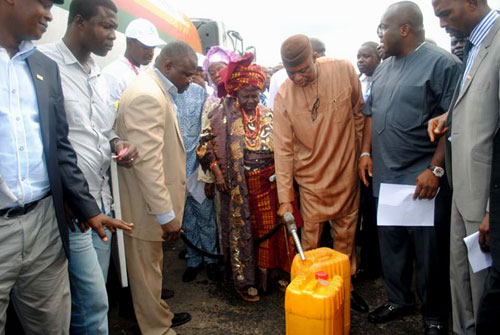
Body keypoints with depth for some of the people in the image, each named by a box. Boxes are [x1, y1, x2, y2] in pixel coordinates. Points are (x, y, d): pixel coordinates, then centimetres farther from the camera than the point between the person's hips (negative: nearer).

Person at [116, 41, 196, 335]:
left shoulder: (159, 90, 10)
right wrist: (166, 214, -25)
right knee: (147, 268, 8)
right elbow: (147, 160, -27)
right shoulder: (147, 95, -22)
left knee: (152, 264, 23)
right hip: (147, 203, -10)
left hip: (156, 200, 10)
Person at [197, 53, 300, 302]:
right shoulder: (224, 115, -5)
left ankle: (268, 275, 28)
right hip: (240, 186, -3)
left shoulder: (267, 115, 6)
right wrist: (216, 172, -9)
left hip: (269, 183, 4)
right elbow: (203, 144, -4)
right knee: (242, 230, 6)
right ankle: (244, 281, 21)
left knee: (270, 227, 9)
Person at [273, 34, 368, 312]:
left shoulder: (344, 71, -11)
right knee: (310, 240, 7)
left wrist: (363, 155, 7)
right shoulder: (283, 96, -11)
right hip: (311, 178, -1)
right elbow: (283, 149, -11)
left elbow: (360, 115, 2)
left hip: (347, 174, 2)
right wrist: (285, 197, -12)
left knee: (346, 235, 16)